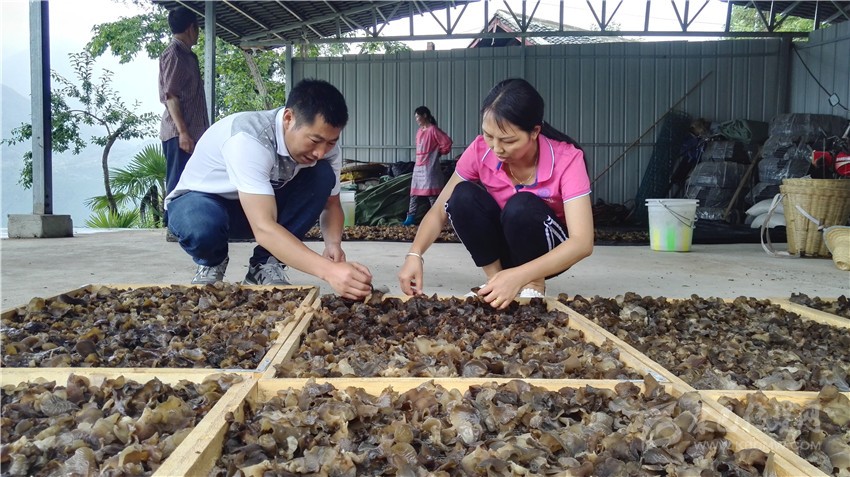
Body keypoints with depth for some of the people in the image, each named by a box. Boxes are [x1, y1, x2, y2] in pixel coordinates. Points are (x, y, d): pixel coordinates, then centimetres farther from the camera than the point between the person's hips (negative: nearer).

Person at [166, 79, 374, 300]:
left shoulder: (324, 145, -18)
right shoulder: (248, 138, -38)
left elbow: (331, 204, -5)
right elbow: (263, 228, -46)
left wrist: (333, 244, -28)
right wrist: (329, 270, -56)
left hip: (262, 204, 5)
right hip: (202, 202, -5)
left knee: (323, 175, -21)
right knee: (200, 226, -41)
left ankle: (265, 265, -9)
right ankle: (212, 263, -2)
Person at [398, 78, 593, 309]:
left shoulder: (566, 159, -27)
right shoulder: (480, 150, -18)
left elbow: (582, 242, -35)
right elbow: (439, 211, -12)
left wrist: (519, 276, -47)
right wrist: (415, 255, -31)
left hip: (548, 252, -3)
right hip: (500, 244, 3)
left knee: (521, 206, -34)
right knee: (463, 196, -26)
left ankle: (534, 285, -12)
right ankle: (495, 278, -11)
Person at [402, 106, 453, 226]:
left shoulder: (433, 129, -10)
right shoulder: (420, 131, 15)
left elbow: (447, 142, -15)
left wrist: (438, 152, -3)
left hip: (429, 167, -8)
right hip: (418, 166, 8)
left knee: (431, 194, -7)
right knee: (414, 193, 6)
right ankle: (410, 218, 7)